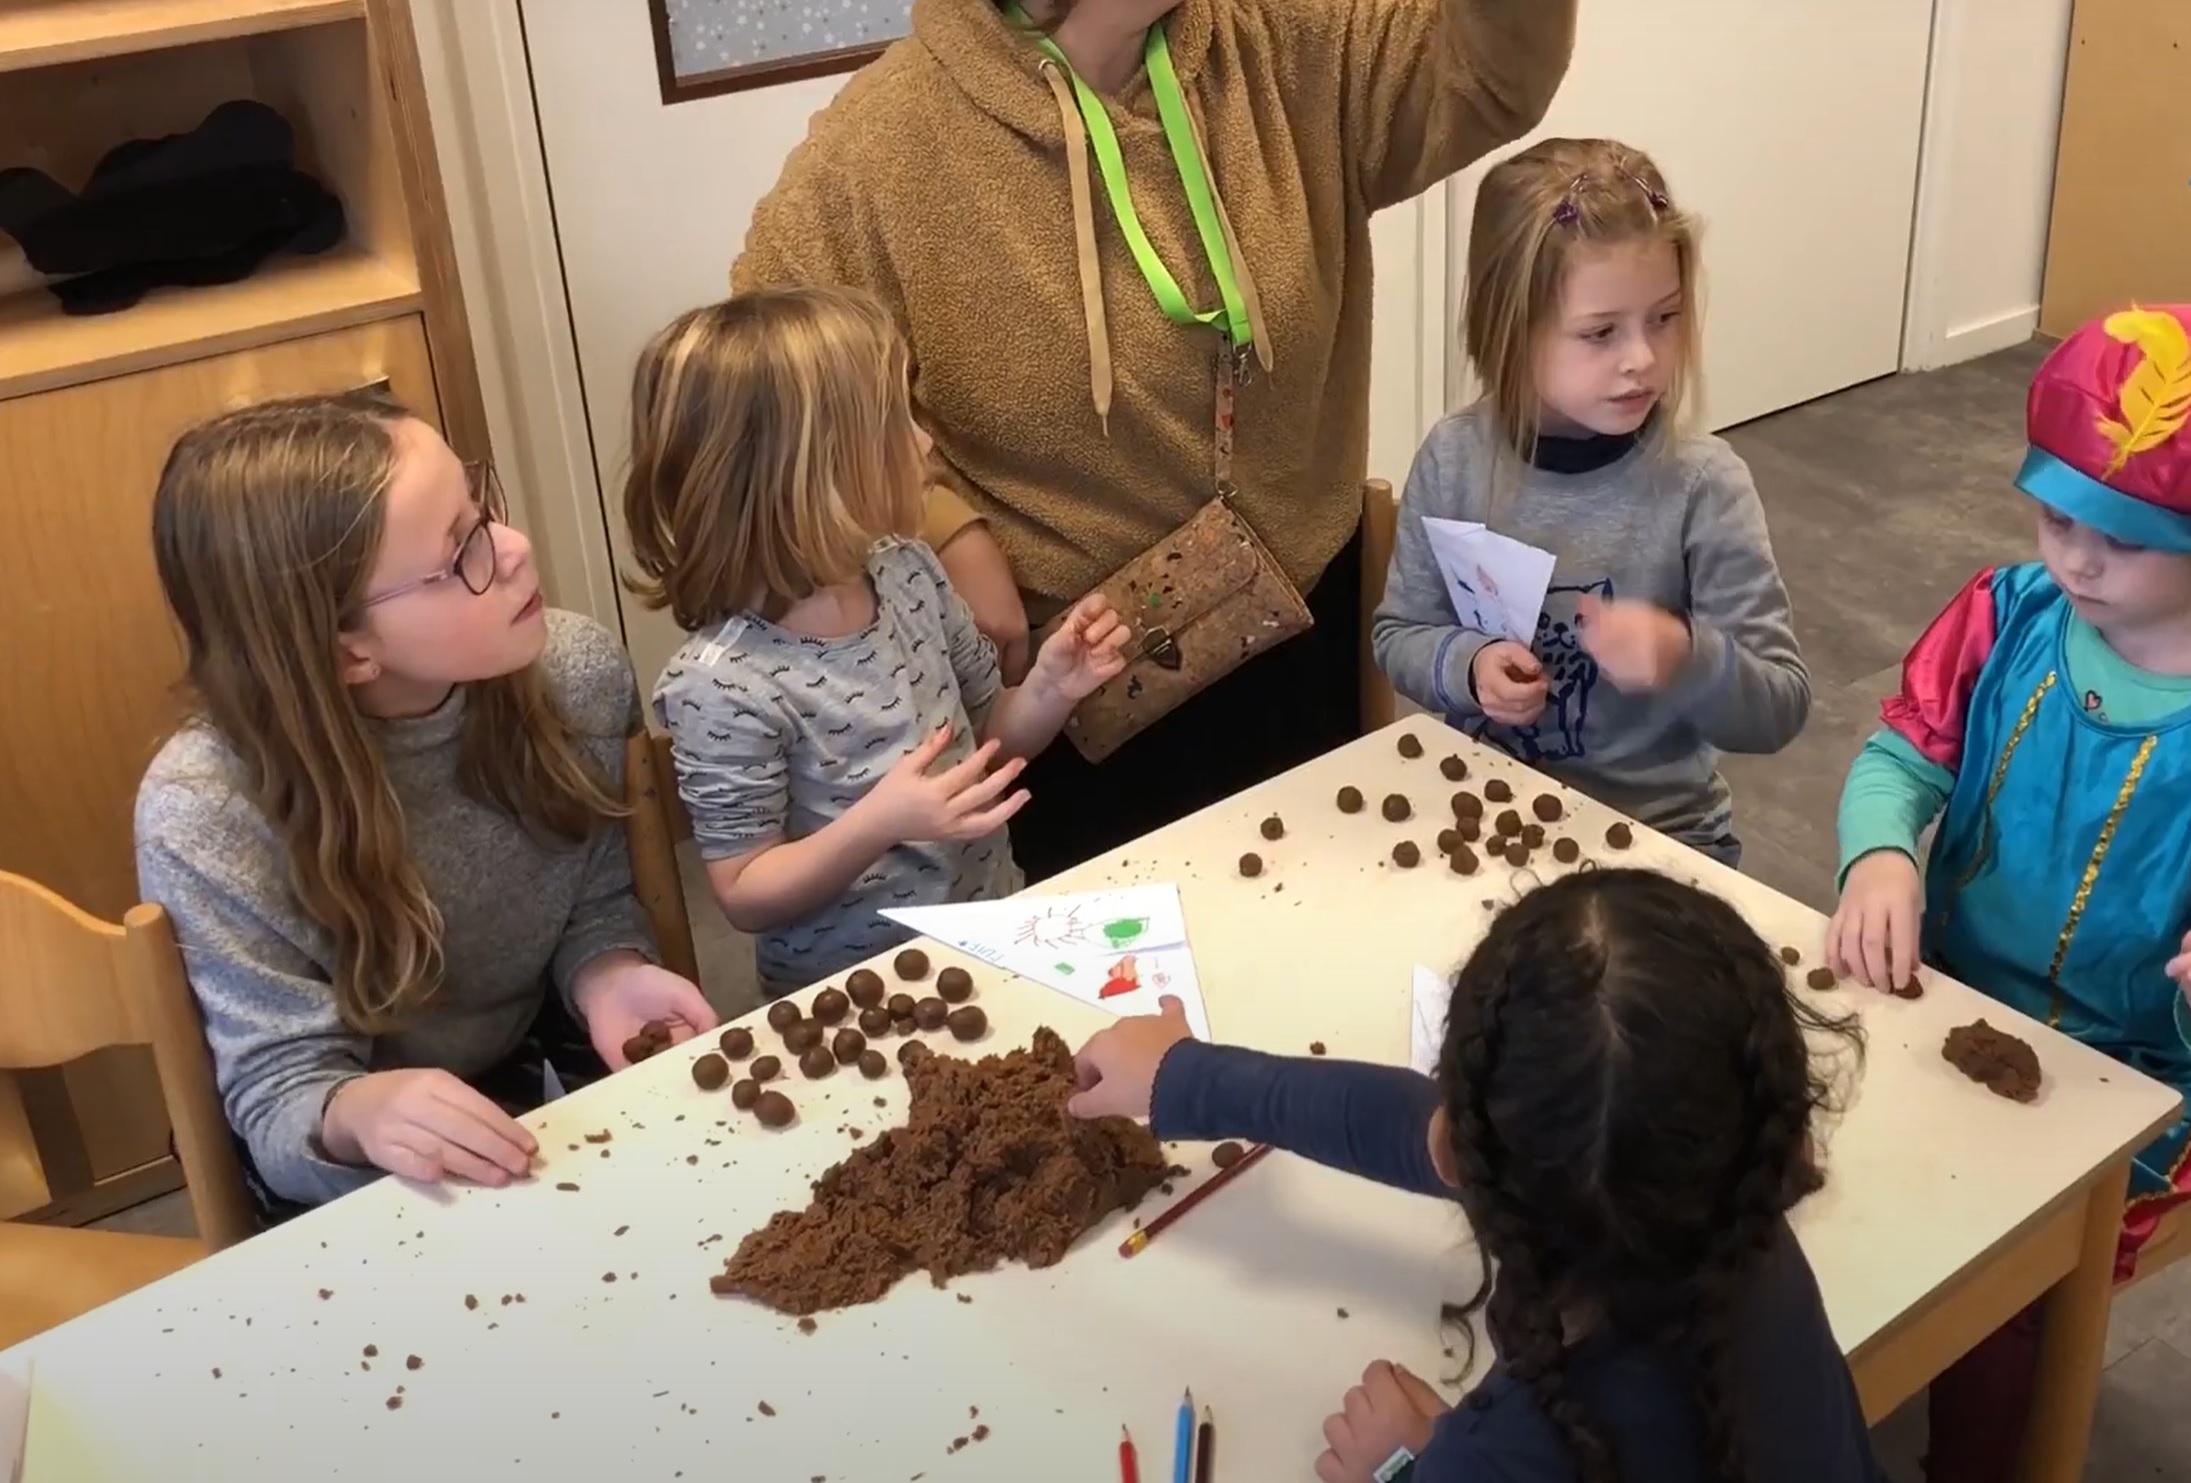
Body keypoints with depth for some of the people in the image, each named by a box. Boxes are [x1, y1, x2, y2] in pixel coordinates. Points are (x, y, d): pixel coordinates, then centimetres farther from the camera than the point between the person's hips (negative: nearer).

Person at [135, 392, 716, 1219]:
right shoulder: (207, 821, -27)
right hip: (370, 1183, -4)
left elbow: (598, 902, -1)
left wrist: (607, 976, -23)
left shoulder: (576, 672, -15)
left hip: (547, 1080, 4)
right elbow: (280, 1091, -19)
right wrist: (357, 1114, -42)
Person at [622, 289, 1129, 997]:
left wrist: (1049, 691, -8)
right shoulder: (723, 684, -23)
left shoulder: (906, 569, -2)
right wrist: (876, 824, -29)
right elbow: (746, 897, -15)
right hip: (853, 993, -6)